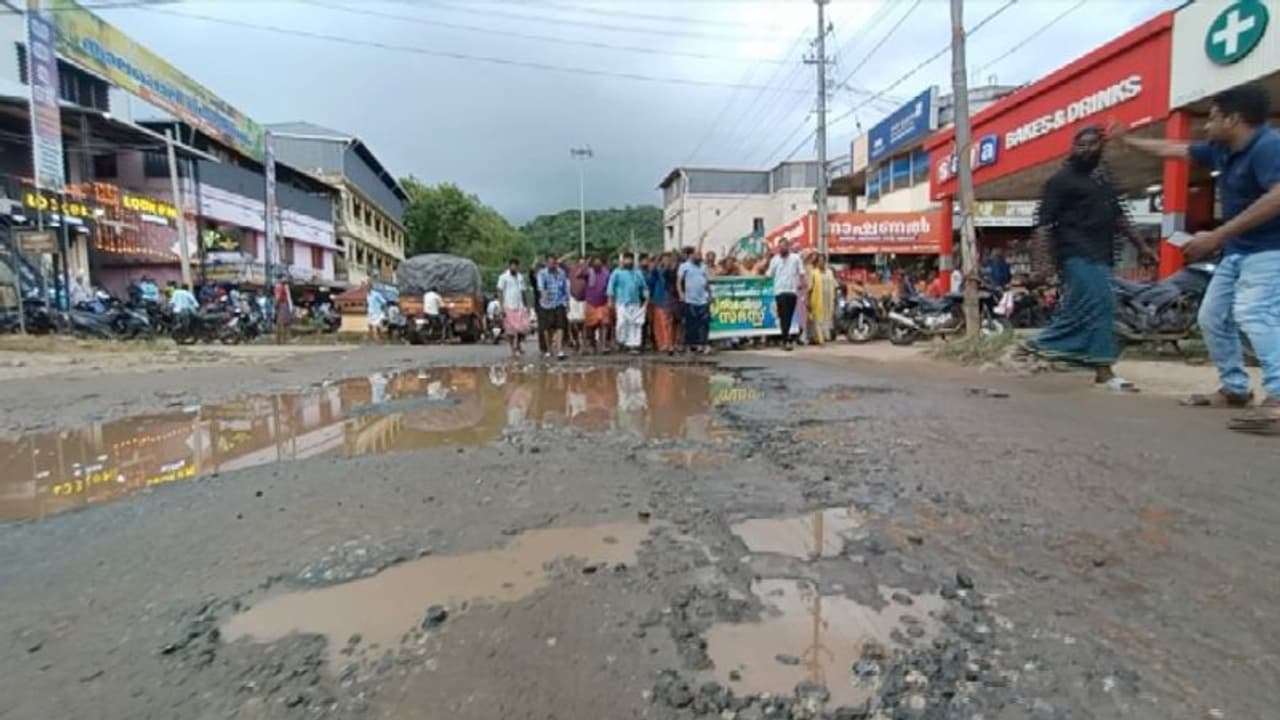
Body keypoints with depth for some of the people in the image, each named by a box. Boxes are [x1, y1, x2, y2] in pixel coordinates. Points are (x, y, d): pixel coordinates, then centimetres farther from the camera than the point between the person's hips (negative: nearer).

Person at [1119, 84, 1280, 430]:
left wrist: (1217, 235, -31)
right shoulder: (1223, 150, 9)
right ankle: (1235, 388, 23)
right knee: (1212, 318, 12)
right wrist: (1128, 139, 32)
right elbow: (1173, 149, 25)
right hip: (1237, 250, 10)